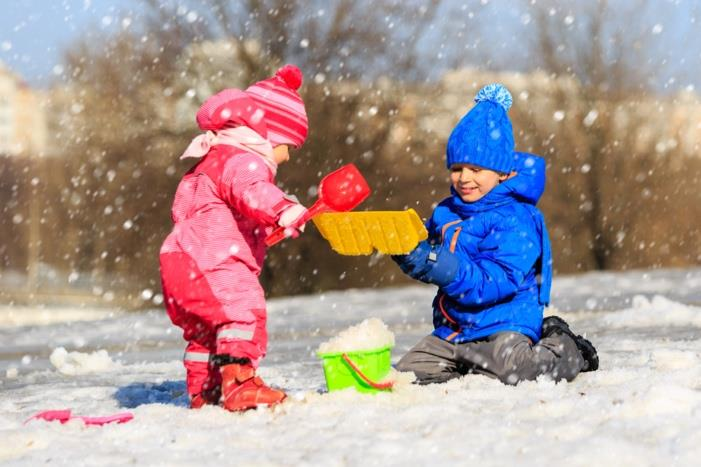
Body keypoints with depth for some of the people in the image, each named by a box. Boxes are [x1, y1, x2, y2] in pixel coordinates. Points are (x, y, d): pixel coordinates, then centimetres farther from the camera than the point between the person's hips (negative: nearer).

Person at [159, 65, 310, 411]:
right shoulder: (241, 160, -10)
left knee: (204, 329, 22)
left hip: (184, 260, 11)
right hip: (210, 261, -11)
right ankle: (237, 380, -38)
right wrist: (283, 211, -50)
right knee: (242, 308, -24)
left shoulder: (214, 161, 26)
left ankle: (203, 392, 34)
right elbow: (250, 192, -33)